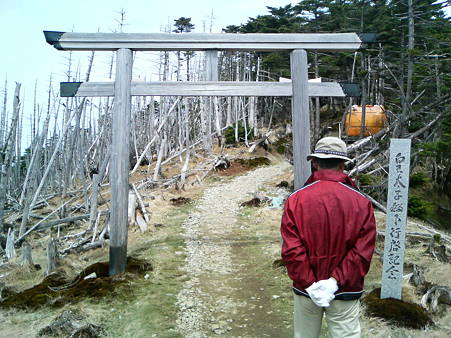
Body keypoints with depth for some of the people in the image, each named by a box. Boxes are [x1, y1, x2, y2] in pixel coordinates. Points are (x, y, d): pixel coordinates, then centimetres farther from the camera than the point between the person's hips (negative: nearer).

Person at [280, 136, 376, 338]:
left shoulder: (296, 199, -11)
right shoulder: (361, 202, -9)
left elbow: (291, 250, -16)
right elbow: (363, 251, -13)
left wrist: (309, 283, -11)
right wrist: (336, 281, -13)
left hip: (305, 289, 1)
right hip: (345, 291, 0)